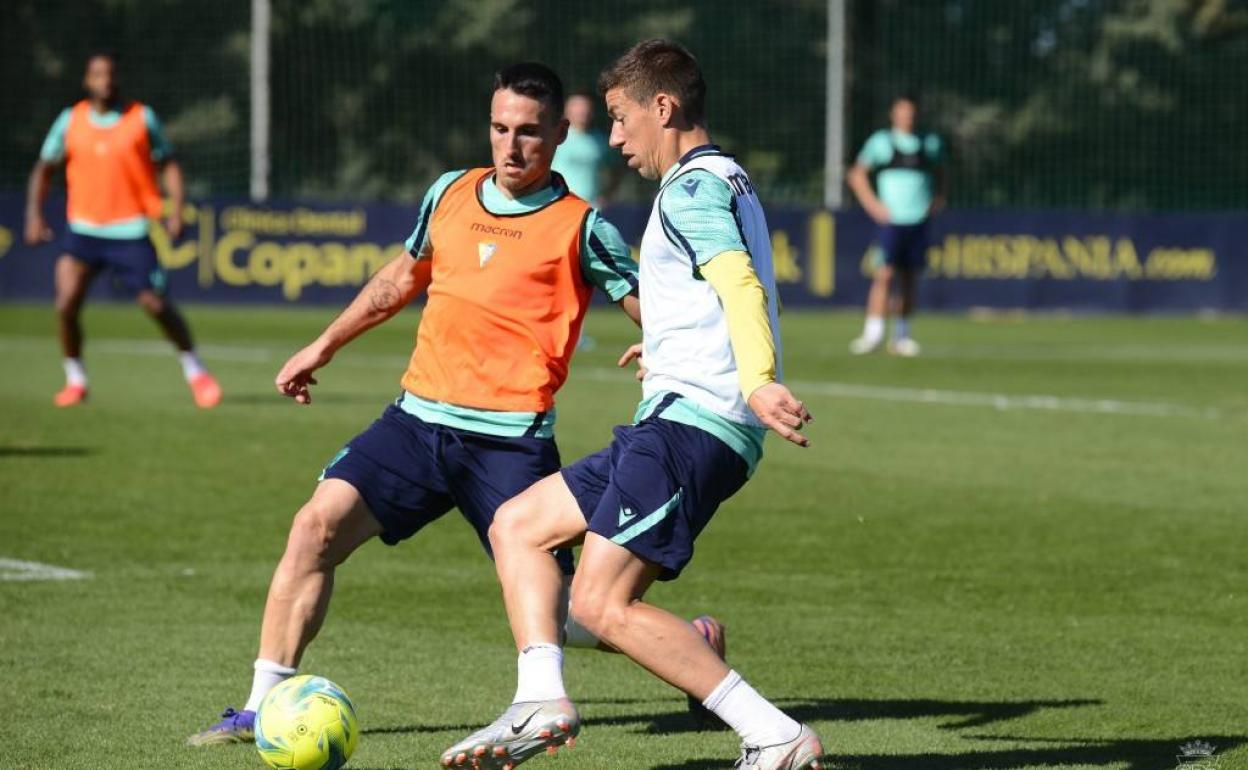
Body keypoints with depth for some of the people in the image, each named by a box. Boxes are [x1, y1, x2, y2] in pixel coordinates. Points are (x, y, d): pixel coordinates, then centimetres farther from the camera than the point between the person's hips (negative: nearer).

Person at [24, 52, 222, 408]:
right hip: (84, 230, 2)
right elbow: (44, 169, 11)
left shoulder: (142, 118, 0)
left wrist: (176, 212, -8)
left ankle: (195, 371, 13)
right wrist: (34, 214, -2)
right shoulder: (70, 121, 4)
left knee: (156, 304, -7)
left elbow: (168, 165, 5)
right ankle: (75, 380, 6)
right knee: (66, 304, -12)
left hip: (130, 232, -2)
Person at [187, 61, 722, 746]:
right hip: (419, 418, 5)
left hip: (510, 439, -5)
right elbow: (403, 277, 29)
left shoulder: (579, 226, -3)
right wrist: (324, 346, 34)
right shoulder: (450, 194, 12)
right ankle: (263, 709, -7)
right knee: (316, 527, -12)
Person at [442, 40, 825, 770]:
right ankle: (542, 701, -4)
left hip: (691, 422, -11)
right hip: (681, 420, 11)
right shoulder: (730, 182, 23)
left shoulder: (692, 186, -8)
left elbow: (740, 284, -26)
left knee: (603, 603, -16)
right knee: (517, 525, 13)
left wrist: (756, 381, -43)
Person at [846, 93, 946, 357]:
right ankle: (873, 333, -15)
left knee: (909, 280, 5)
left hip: (919, 222, 3)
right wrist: (872, 204, -2)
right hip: (891, 219, -3)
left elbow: (939, 173, 26)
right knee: (885, 275, -14)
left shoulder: (931, 143, 10)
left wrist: (938, 198, 9)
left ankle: (901, 336, 14)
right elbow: (857, 175, 9)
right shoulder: (881, 142, 3)